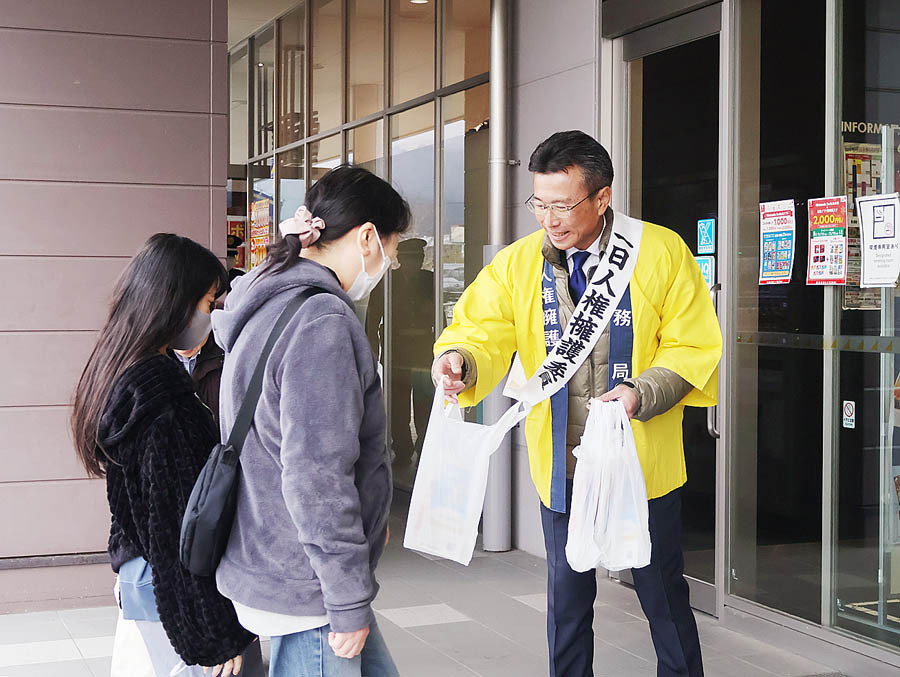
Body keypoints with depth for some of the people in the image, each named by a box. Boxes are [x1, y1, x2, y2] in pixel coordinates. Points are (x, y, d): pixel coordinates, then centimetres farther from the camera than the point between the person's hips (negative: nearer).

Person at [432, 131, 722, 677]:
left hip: (643, 461, -2)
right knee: (567, 596, 15)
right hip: (561, 465, 2)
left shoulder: (663, 253, -7)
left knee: (664, 594, 11)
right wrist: (459, 360, -27)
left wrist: (644, 393, -22)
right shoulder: (517, 264, 0)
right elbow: (482, 333, -4)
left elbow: (694, 346, -7)